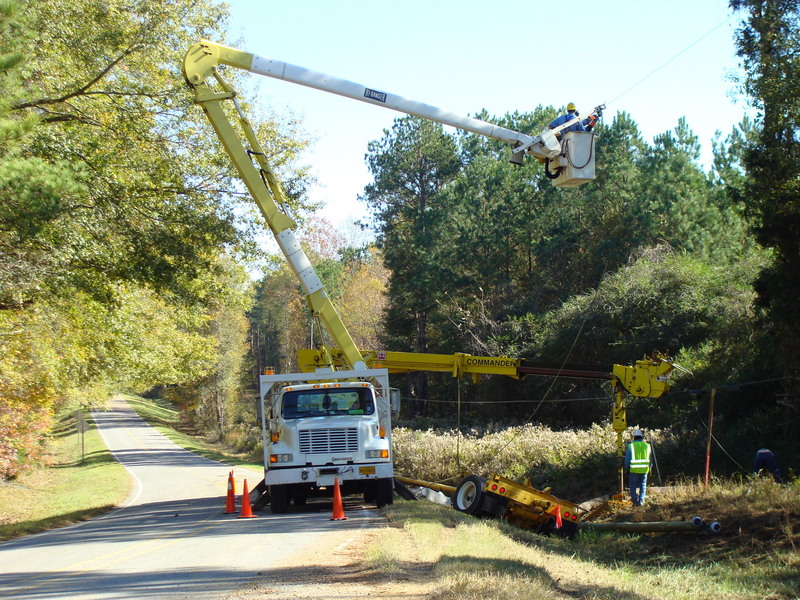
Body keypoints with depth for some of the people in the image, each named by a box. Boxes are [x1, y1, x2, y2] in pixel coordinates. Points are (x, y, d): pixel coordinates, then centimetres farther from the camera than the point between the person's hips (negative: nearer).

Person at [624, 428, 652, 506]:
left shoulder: (630, 446, -4)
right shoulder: (647, 446, 5)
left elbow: (627, 459, -3)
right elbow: (650, 459, 10)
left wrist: (627, 469, 9)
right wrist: (649, 469, 21)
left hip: (634, 470, -2)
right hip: (644, 470, 2)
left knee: (633, 485, 8)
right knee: (643, 485, 11)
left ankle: (635, 501, 5)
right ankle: (641, 501, 7)